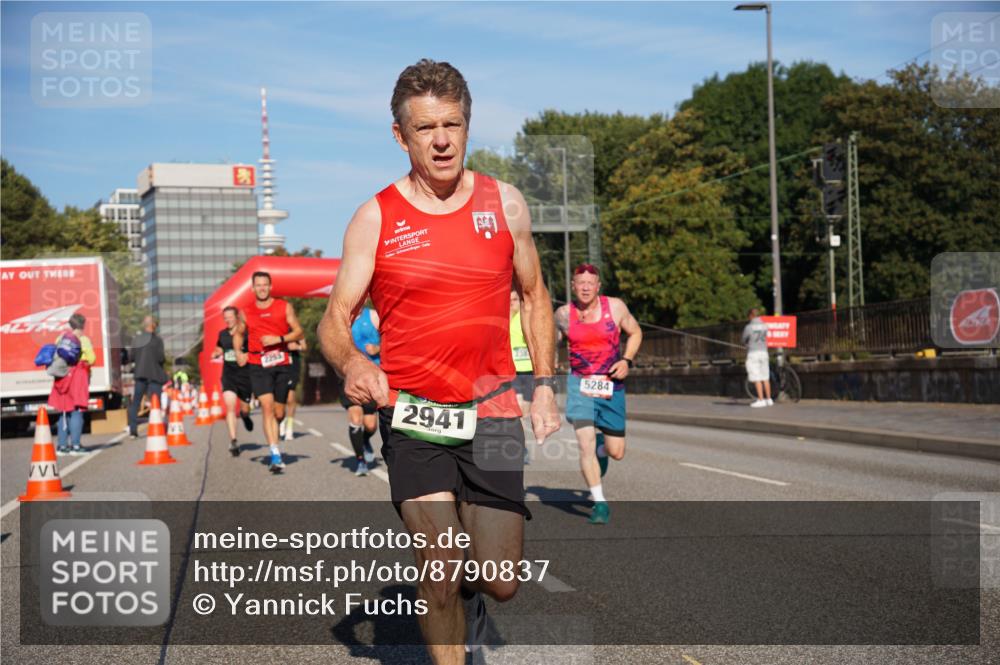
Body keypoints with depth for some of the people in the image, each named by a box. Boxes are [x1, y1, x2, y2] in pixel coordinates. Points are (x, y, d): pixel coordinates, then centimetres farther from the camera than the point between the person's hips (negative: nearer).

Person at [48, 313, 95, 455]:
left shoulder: (61, 338, 10)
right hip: (78, 376, -5)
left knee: (64, 412, 12)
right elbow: (91, 358, -12)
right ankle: (75, 445, -7)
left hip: (63, 377, 5)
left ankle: (62, 446, 12)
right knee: (77, 411, -3)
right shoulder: (83, 340, -6)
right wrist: (85, 363, 7)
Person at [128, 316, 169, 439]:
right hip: (154, 374, -4)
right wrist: (164, 356, 7)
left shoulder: (136, 339, 4)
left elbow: (131, 356, 7)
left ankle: (133, 430, 6)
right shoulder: (157, 340, -9)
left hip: (140, 373, 4)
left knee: (136, 401, 9)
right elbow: (161, 358, -14)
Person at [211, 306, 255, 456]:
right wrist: (216, 354, 1)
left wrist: (236, 347, -29)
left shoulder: (245, 335, -12)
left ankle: (245, 416, 52)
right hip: (228, 375, 2)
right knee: (230, 406, -17)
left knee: (244, 409, 12)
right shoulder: (222, 334, 3)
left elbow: (242, 362, -16)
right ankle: (233, 441, -20)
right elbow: (219, 348, 24)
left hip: (244, 375, -2)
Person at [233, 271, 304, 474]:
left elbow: (298, 332, 4)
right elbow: (238, 334, 25)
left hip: (282, 364, 1)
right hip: (258, 366, -1)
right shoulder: (246, 312, 9)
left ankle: (272, 436, 37)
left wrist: (278, 339, -12)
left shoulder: (284, 307, 5)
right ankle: (275, 454, -19)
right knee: (267, 407, -16)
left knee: (279, 413, 6)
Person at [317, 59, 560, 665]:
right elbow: (336, 319, -1)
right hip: (412, 415, -1)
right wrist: (351, 363, -24)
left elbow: (534, 295, 17)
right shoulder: (375, 218, -1)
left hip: (492, 411, 2)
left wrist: (545, 386, 9)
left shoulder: (505, 203, 5)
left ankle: (467, 593, 38)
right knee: (439, 577, -8)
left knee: (502, 583, 2)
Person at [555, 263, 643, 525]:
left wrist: (627, 360, -5)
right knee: (585, 443, -18)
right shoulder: (563, 314, -1)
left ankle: (600, 448, 46)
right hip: (580, 383, -1)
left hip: (611, 384, 1)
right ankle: (600, 503, -6)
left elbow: (635, 332, 10)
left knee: (616, 452, 7)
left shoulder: (615, 307, -3)